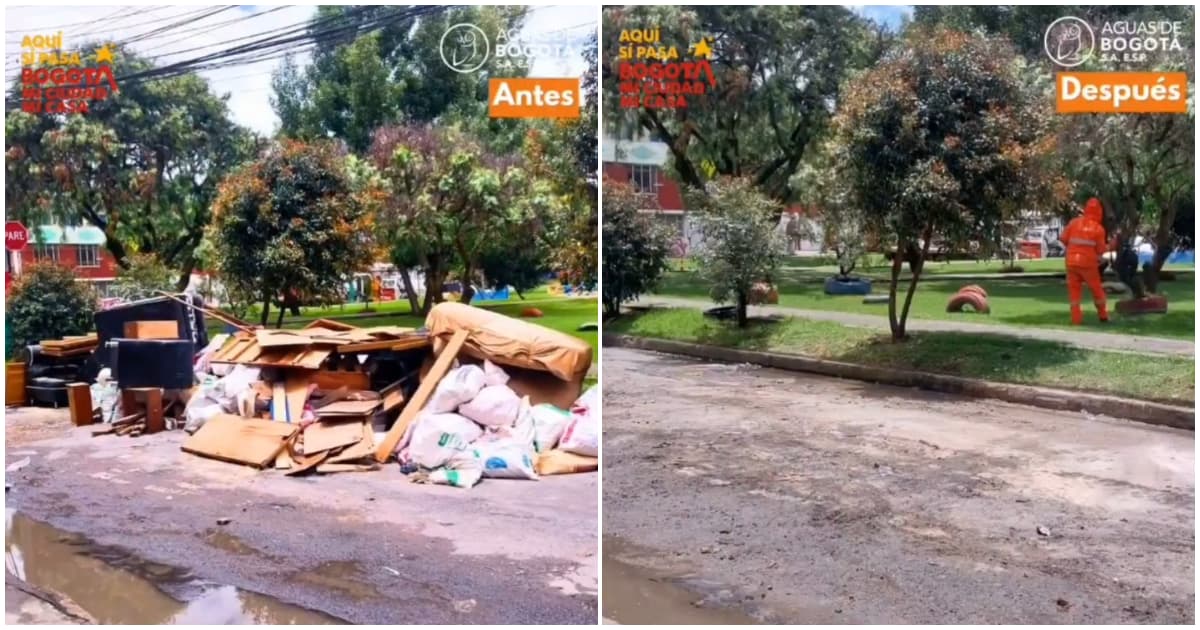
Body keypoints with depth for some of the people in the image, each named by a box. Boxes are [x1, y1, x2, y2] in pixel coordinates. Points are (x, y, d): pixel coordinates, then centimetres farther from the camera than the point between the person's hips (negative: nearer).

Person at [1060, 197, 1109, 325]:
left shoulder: (1074, 222, -1)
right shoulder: (1099, 228, -6)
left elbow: (1063, 238, 3)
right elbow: (1101, 250, -1)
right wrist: (1108, 246, 20)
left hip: (1071, 261, 2)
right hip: (1088, 263, -2)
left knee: (1074, 290, 7)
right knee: (1096, 289, 14)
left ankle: (1076, 318, 2)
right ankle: (1103, 315, 24)